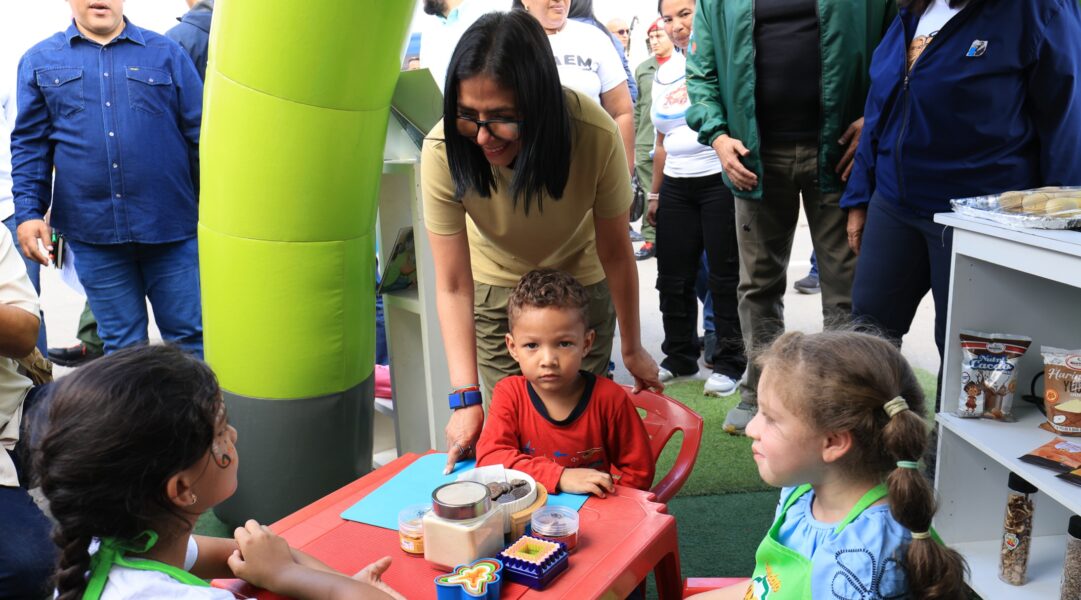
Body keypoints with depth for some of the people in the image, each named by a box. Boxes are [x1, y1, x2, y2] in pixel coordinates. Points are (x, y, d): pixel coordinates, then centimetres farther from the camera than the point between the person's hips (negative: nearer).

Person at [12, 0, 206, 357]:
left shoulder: (167, 53, 8)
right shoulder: (40, 61, 12)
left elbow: (200, 135, 6)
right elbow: (29, 146, 11)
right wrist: (29, 212, 0)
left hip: (171, 228, -1)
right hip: (94, 232, 1)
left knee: (190, 337, 3)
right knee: (123, 347, 11)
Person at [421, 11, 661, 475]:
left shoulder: (595, 134, -34)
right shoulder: (442, 150, -31)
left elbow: (615, 253, -19)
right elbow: (453, 286, -25)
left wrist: (632, 349, -7)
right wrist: (465, 399, -31)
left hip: (581, 282, 0)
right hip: (495, 284, 1)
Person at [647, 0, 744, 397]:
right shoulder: (664, 74, 15)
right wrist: (655, 194, 18)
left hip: (720, 181, -6)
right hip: (676, 187, 6)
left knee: (724, 277, 0)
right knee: (672, 278, 8)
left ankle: (729, 364, 11)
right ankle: (679, 358, 23)